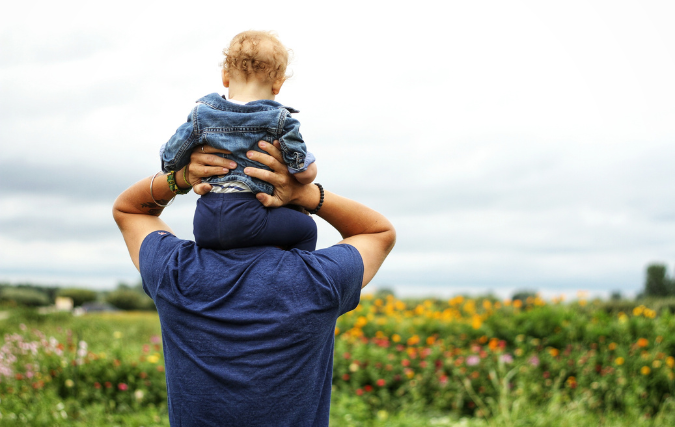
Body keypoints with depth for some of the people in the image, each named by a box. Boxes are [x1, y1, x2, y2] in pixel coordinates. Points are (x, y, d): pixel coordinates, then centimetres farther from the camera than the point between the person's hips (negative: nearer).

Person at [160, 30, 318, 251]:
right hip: (247, 220, -4)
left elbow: (170, 161, 8)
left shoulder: (201, 115, 5)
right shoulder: (280, 120, -3)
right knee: (306, 228, 12)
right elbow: (306, 173, -5)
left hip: (204, 225, 5)